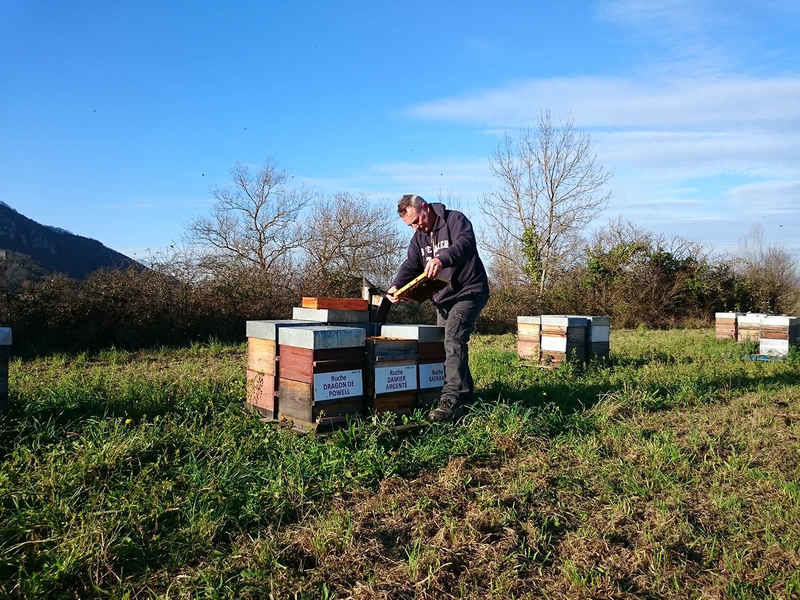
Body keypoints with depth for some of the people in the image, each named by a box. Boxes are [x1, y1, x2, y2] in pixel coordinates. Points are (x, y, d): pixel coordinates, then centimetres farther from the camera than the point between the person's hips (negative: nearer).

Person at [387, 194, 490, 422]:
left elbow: (465, 243, -31)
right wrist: (396, 286, -16)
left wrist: (443, 259, -51)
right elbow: (411, 265, 4)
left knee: (453, 339, -23)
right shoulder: (419, 237, 11)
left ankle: (452, 399, -27)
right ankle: (465, 391, 27)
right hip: (442, 298, 9)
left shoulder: (455, 220, -12)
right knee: (444, 345, 12)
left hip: (468, 292, -8)